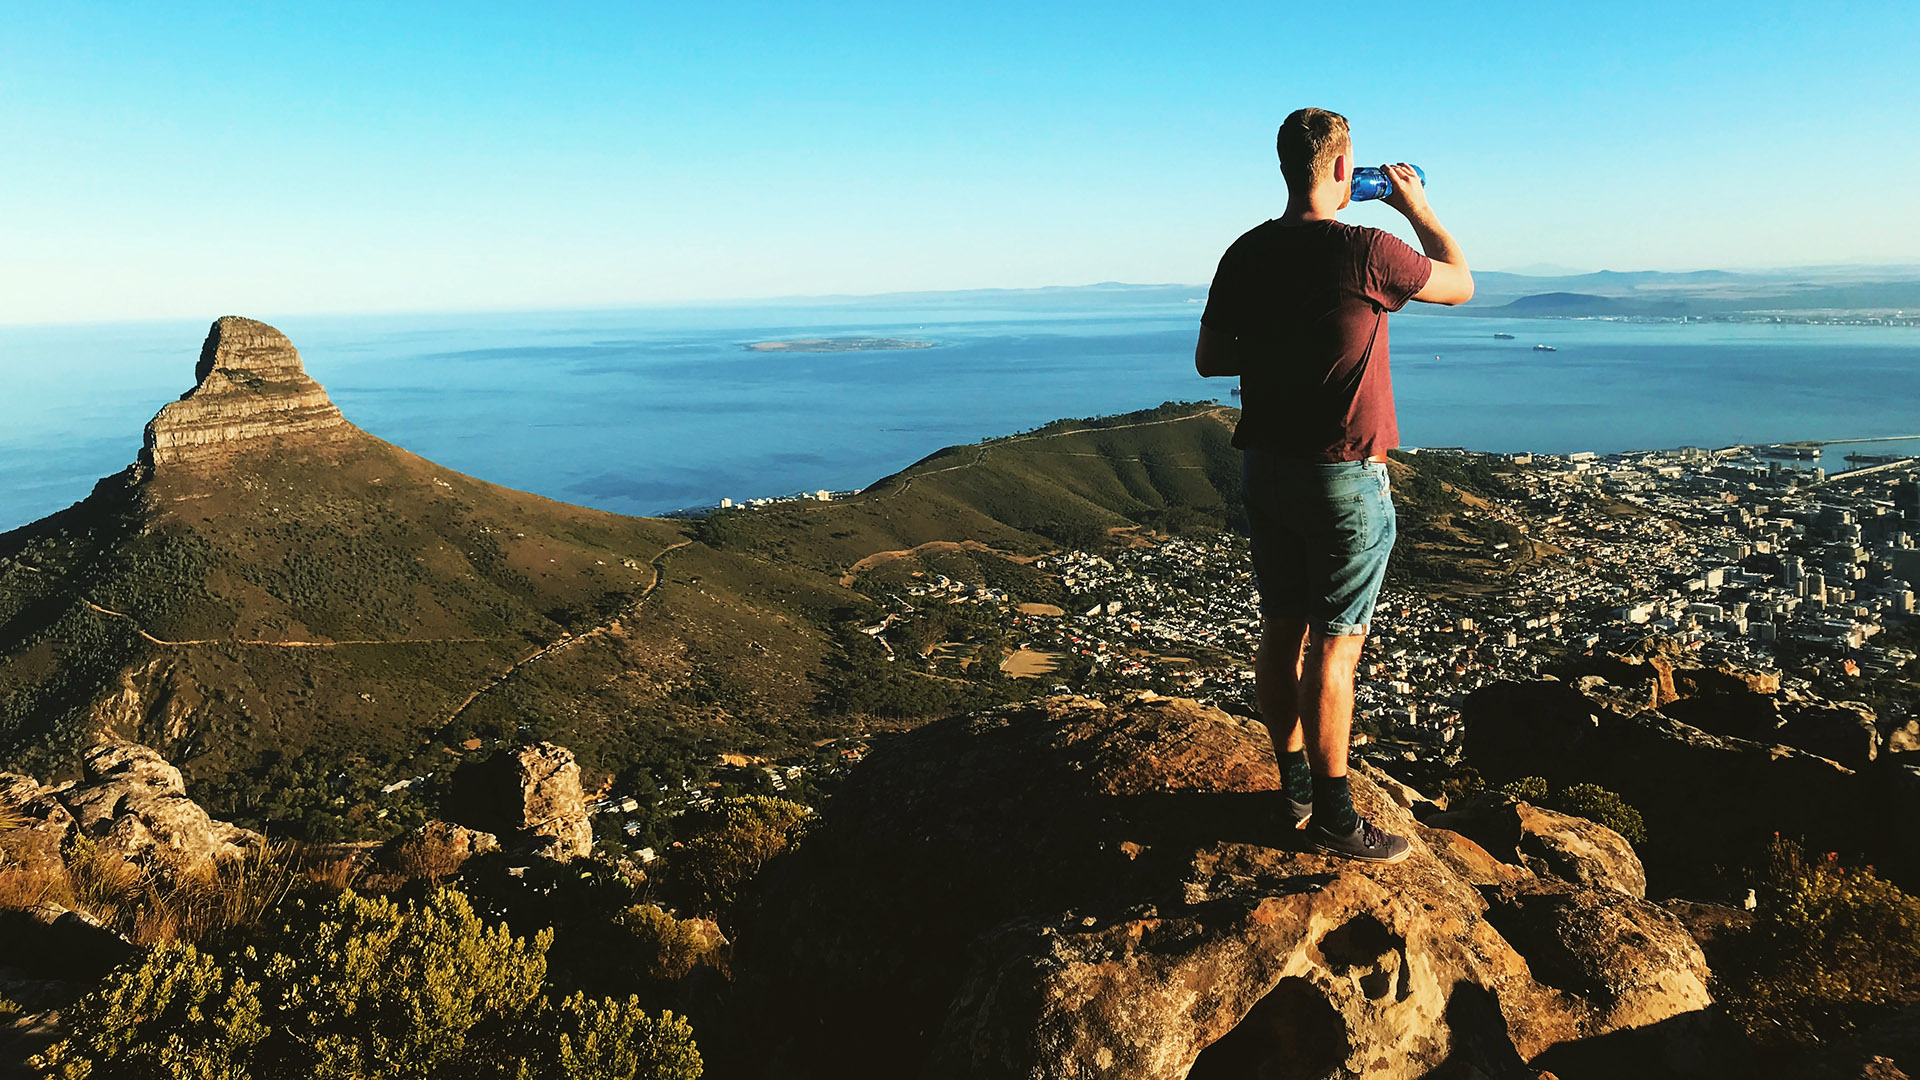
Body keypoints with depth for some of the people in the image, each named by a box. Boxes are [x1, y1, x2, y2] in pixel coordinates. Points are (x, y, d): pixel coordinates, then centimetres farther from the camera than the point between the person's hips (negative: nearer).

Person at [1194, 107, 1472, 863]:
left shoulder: (1246, 255, 1)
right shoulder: (1366, 252, -15)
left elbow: (1209, 359, 8)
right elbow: (1460, 283, 3)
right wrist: (1417, 208, 15)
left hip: (1266, 466, 6)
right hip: (1344, 475, -6)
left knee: (1282, 631, 13)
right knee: (1334, 645, -1)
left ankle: (1295, 789, 24)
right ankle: (1332, 816, 8)